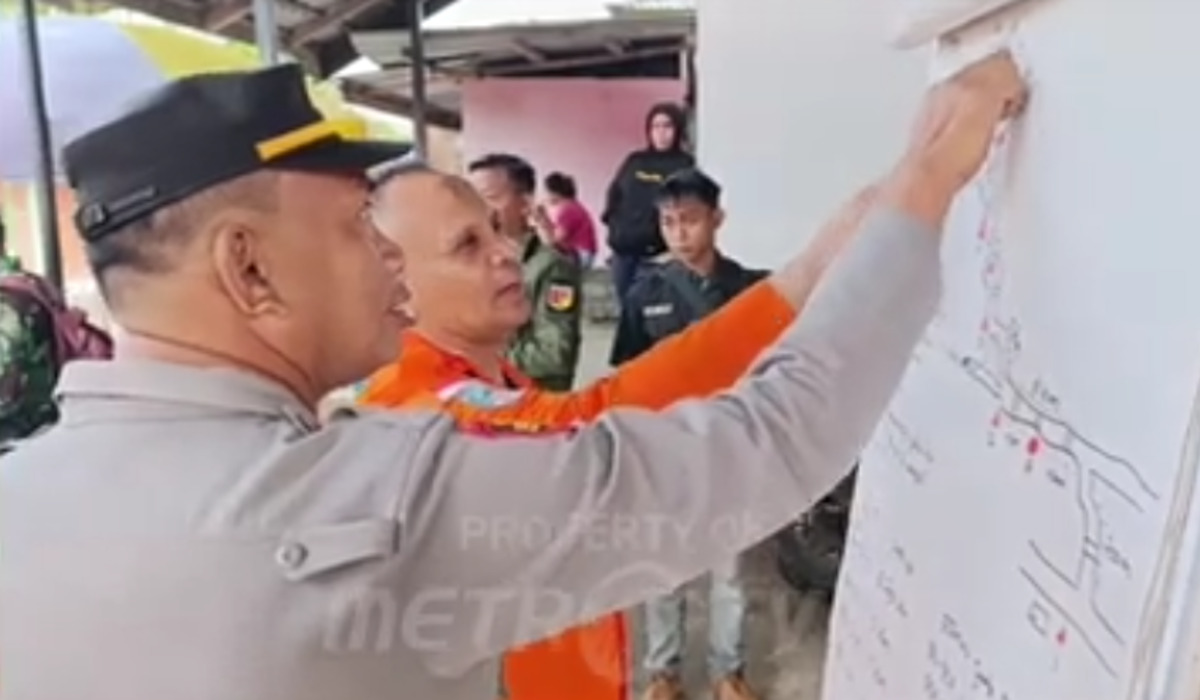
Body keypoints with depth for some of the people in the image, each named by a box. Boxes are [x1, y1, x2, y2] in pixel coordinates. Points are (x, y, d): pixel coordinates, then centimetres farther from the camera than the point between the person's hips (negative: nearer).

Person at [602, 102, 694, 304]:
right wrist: (614, 223, 4)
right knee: (626, 304, 13)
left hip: (657, 252, -5)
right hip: (624, 248, 5)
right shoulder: (634, 161, 14)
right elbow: (614, 194, 18)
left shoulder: (685, 165, 0)